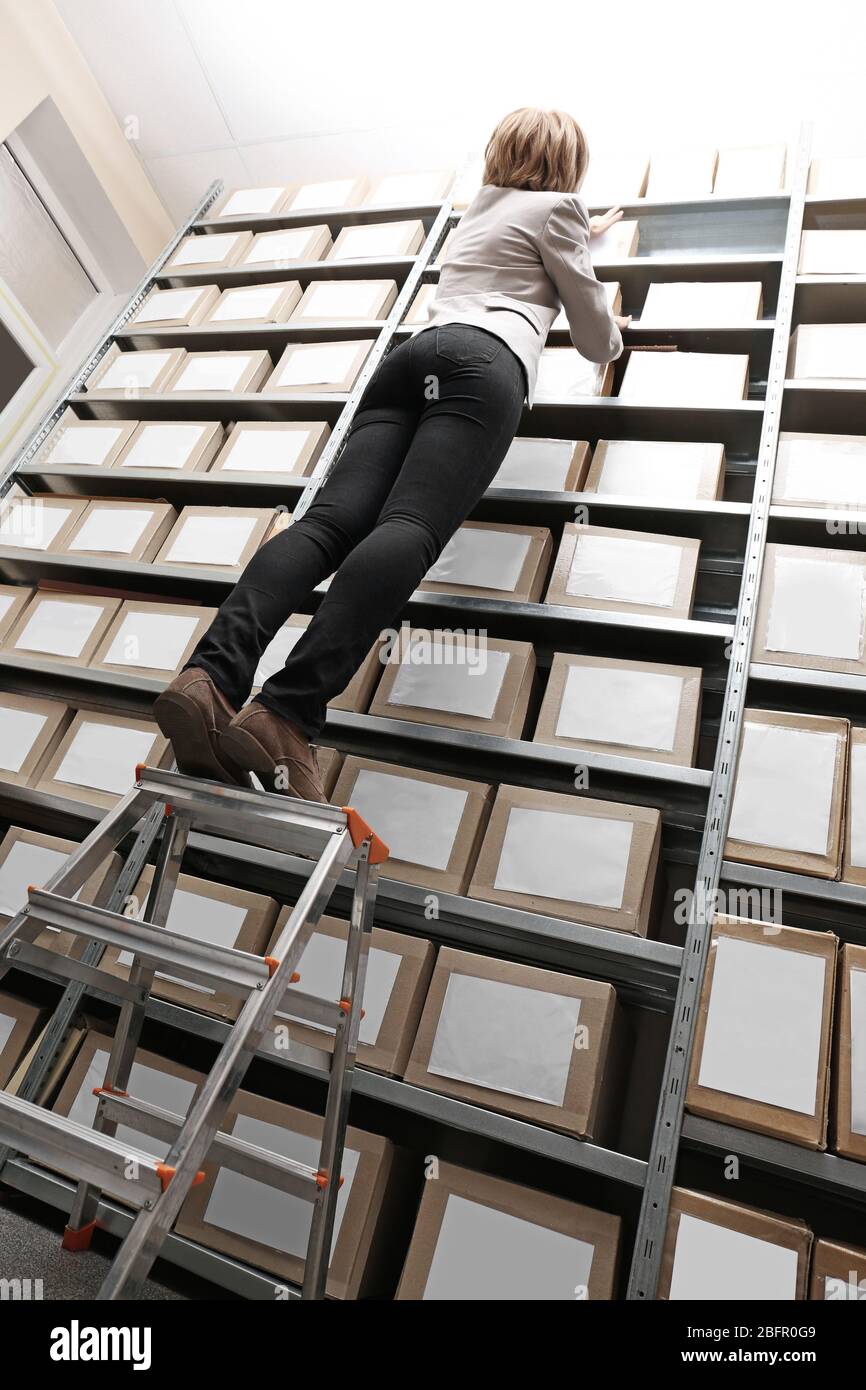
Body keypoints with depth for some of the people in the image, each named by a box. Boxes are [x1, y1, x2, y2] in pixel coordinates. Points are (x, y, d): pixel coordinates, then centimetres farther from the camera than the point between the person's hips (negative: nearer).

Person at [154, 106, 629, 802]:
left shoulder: (480, 205, 42)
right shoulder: (557, 207, 23)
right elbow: (597, 340, 24)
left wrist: (584, 233, 81)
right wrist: (613, 331, 47)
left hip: (411, 354, 7)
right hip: (485, 363, -6)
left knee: (332, 518, -17)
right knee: (409, 528, -28)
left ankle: (211, 675, -39)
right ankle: (285, 716, -47)